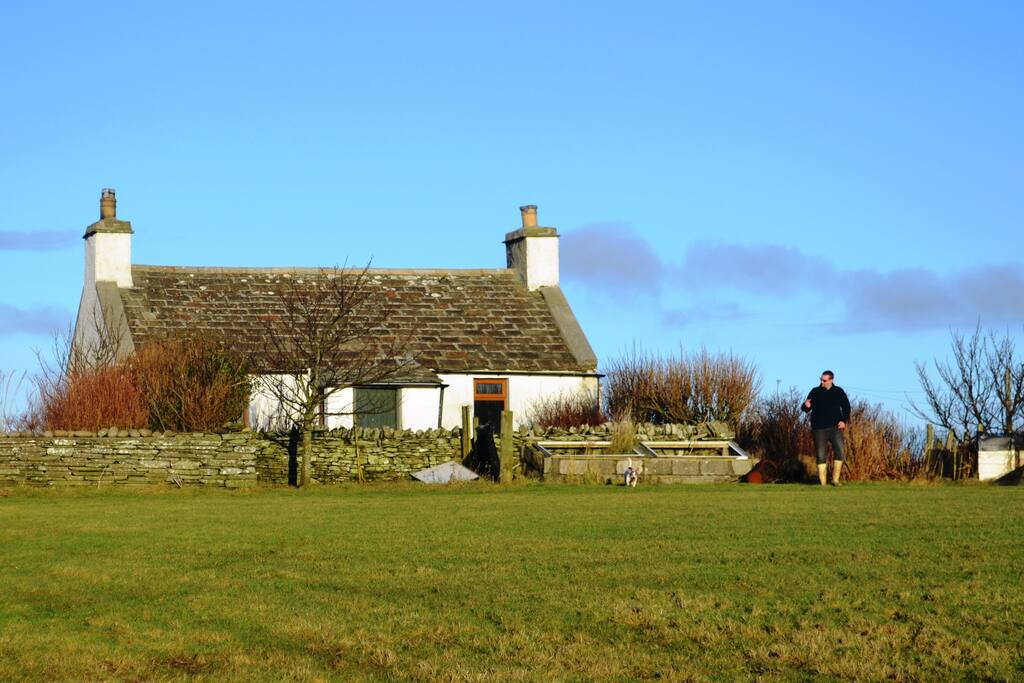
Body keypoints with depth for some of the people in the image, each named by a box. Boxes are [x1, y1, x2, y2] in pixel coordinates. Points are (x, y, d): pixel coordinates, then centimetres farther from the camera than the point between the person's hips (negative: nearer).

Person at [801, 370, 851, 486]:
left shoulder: (838, 392, 6)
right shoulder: (815, 392, 4)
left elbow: (846, 407, 11)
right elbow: (805, 408, 4)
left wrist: (844, 420, -4)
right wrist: (806, 406, -21)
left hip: (835, 427, 0)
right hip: (819, 429, 0)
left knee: (840, 451, -14)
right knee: (821, 456, -1)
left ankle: (835, 480, -4)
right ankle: (823, 483, 4)